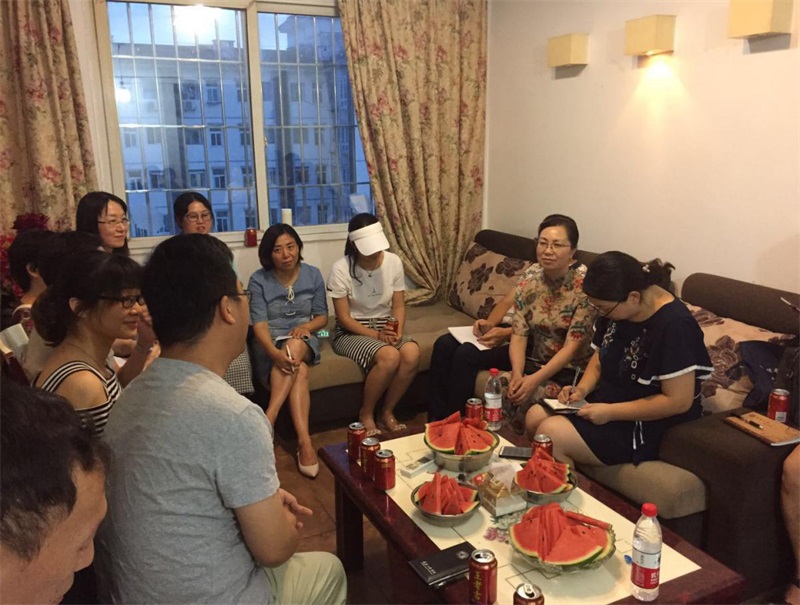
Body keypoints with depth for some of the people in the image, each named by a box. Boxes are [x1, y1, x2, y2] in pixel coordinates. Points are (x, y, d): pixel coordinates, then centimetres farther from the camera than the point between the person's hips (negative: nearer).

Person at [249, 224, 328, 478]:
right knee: (300, 371, -34)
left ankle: (267, 421, -38)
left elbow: (322, 316, 9)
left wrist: (306, 326, -16)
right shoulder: (259, 280, -4)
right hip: (271, 344, -1)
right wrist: (275, 353, -33)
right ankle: (304, 440, -39)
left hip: (305, 341, 2)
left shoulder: (313, 275, 5)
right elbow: (259, 324, -13)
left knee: (295, 346, -36)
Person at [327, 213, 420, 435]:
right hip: (351, 332, -4)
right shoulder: (341, 269, -15)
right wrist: (376, 335, -22)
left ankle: (387, 413, -7)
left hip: (384, 327, 4)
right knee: (390, 356, -33)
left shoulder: (393, 262, -3)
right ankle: (366, 414, -8)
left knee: (412, 353, -28)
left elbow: (398, 305, 2)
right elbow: (344, 318, -13)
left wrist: (397, 332, -17)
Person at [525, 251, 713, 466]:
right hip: (607, 399, 9)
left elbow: (678, 401, -25)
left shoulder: (673, 325, -26)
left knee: (550, 433, -22)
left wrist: (611, 412, -24)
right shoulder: (615, 307, -2)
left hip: (648, 421, -8)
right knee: (535, 417, -2)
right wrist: (582, 389, -6)